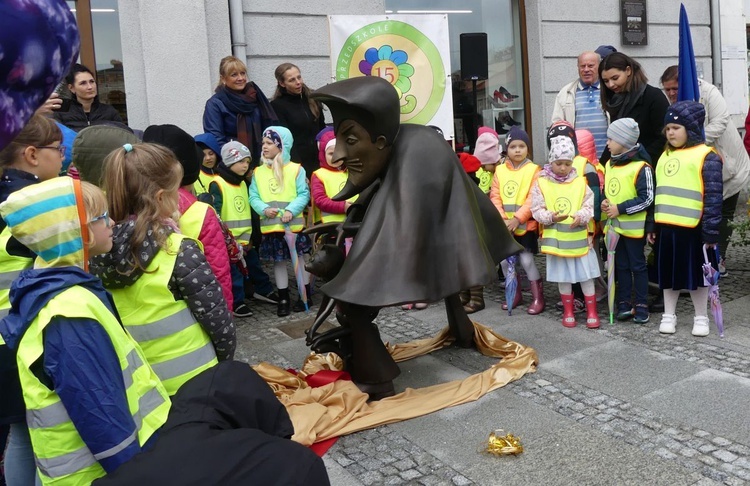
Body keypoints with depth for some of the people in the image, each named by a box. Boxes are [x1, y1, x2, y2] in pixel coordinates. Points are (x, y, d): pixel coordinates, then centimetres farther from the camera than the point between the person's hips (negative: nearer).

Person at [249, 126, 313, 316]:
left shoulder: (296, 169, -3)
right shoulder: (258, 172, 6)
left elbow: (304, 194, -8)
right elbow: (254, 197, 3)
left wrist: (291, 210, -22)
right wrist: (264, 209, -17)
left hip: (294, 224, -3)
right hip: (270, 226, 3)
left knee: (300, 258, 7)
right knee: (278, 261, 11)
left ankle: (306, 295, 21)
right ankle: (283, 299, 21)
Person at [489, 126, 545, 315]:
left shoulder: (533, 170, -5)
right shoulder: (500, 170, 6)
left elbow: (533, 199, -12)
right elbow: (495, 197, 1)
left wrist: (517, 219, -19)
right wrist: (502, 219, -12)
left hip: (525, 224, -4)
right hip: (504, 226, 4)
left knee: (526, 259, -5)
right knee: (504, 259, 9)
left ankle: (538, 297, 12)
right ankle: (515, 293, 27)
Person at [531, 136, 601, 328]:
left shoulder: (580, 182, 0)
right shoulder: (541, 183, -3)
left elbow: (589, 206, -3)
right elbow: (537, 210, -4)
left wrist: (581, 216, -23)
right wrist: (550, 217, -22)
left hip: (579, 238, 0)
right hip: (556, 239, 0)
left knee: (586, 275, 6)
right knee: (563, 277, 12)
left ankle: (592, 311, 18)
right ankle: (568, 311, 26)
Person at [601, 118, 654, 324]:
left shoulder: (641, 167, -16)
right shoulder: (610, 164, 8)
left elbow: (646, 199, -17)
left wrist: (620, 209, -18)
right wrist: (605, 204, -1)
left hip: (634, 227, -7)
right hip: (614, 226, 7)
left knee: (638, 266, 5)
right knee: (621, 266, 13)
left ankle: (641, 306, 14)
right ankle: (624, 304, 21)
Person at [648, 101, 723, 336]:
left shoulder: (707, 156, -7)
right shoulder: (665, 156, 14)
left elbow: (713, 197, -12)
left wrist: (711, 231, -15)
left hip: (692, 228, -6)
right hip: (666, 226, 6)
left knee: (696, 272, 7)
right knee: (669, 271, 14)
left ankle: (701, 317, 23)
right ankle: (669, 315, 27)